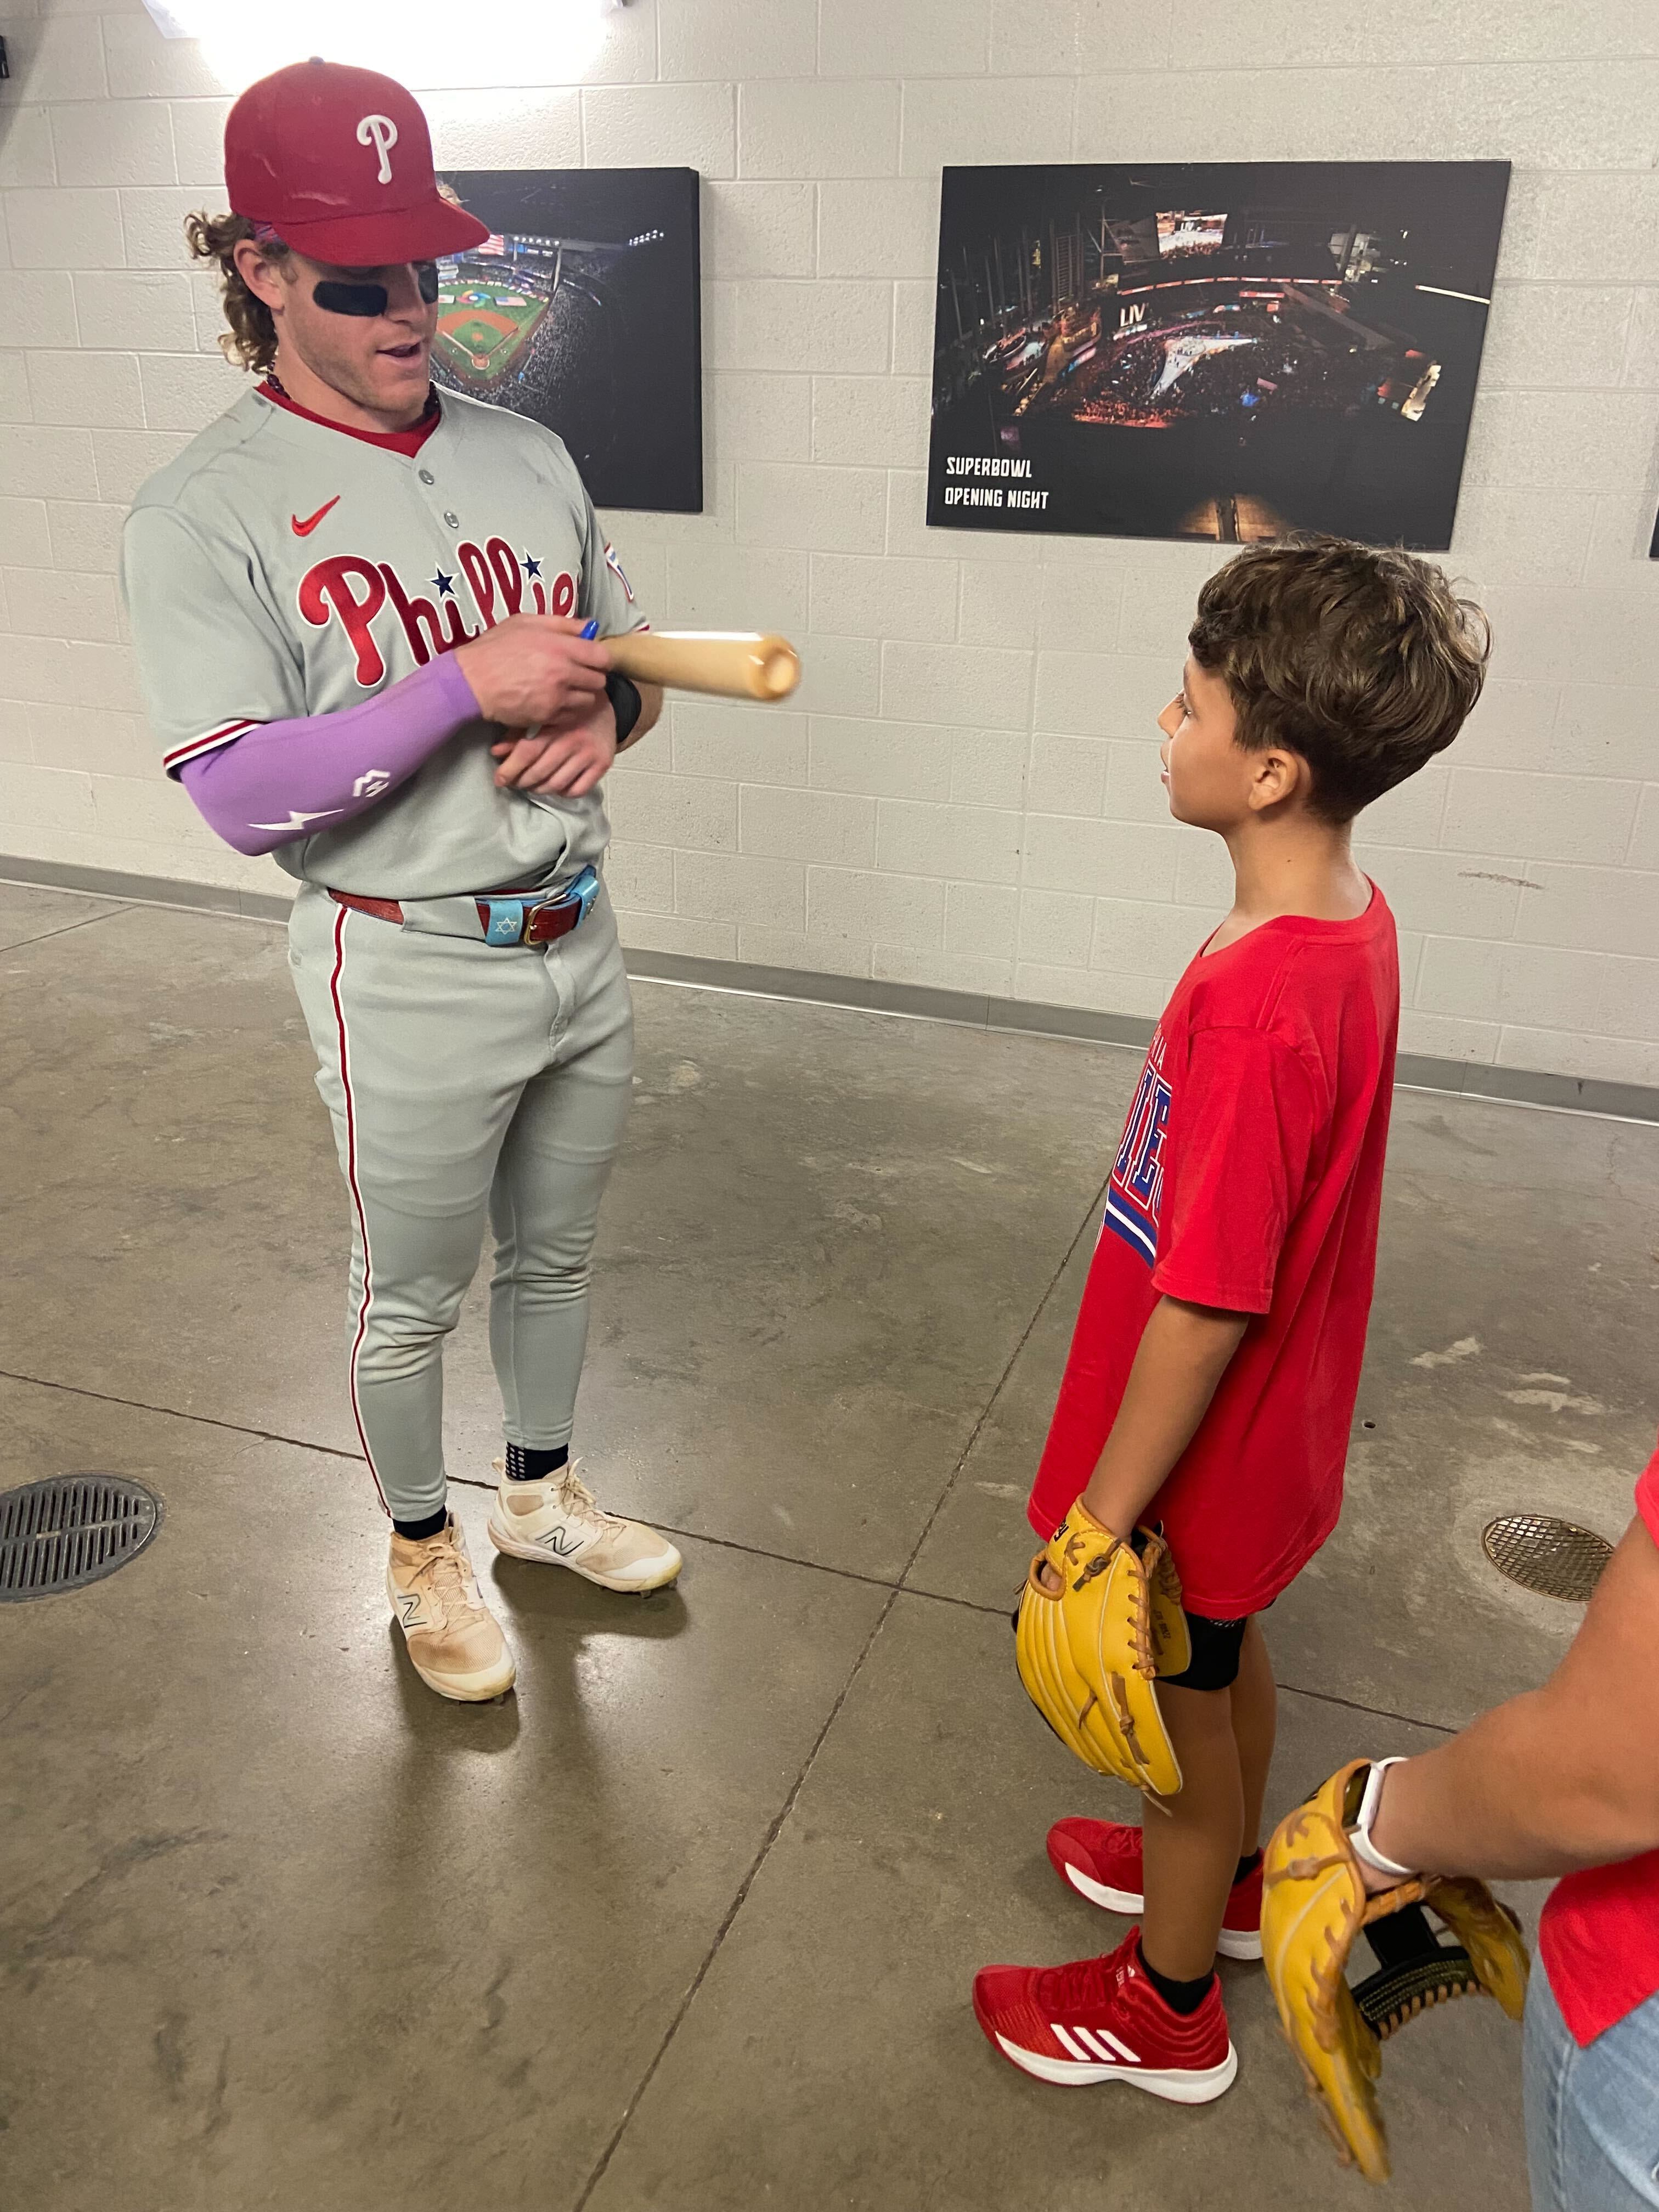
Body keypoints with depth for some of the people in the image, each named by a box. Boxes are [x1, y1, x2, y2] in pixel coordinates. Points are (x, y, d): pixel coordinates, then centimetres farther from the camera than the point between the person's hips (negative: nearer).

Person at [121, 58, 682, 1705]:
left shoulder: (526, 454, 7)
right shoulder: (205, 511, -12)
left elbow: (630, 651, 14)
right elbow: (239, 796, -20)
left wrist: (603, 711, -10)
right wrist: (470, 682, -26)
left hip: (578, 941, 6)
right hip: (409, 972, -5)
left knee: (553, 1256, 21)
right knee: (409, 1300, 12)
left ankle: (539, 1494, 46)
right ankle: (422, 1548, 38)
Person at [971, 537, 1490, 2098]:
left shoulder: (1257, 1007, -35)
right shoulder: (1349, 919, -6)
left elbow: (1208, 1309, -30)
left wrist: (1101, 1518, -18)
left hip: (1205, 1446, -8)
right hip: (1271, 1426, 8)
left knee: (1179, 1702, 15)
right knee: (1225, 1653, 29)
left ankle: (1168, 2004, 42)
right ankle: (1227, 1876, 56)